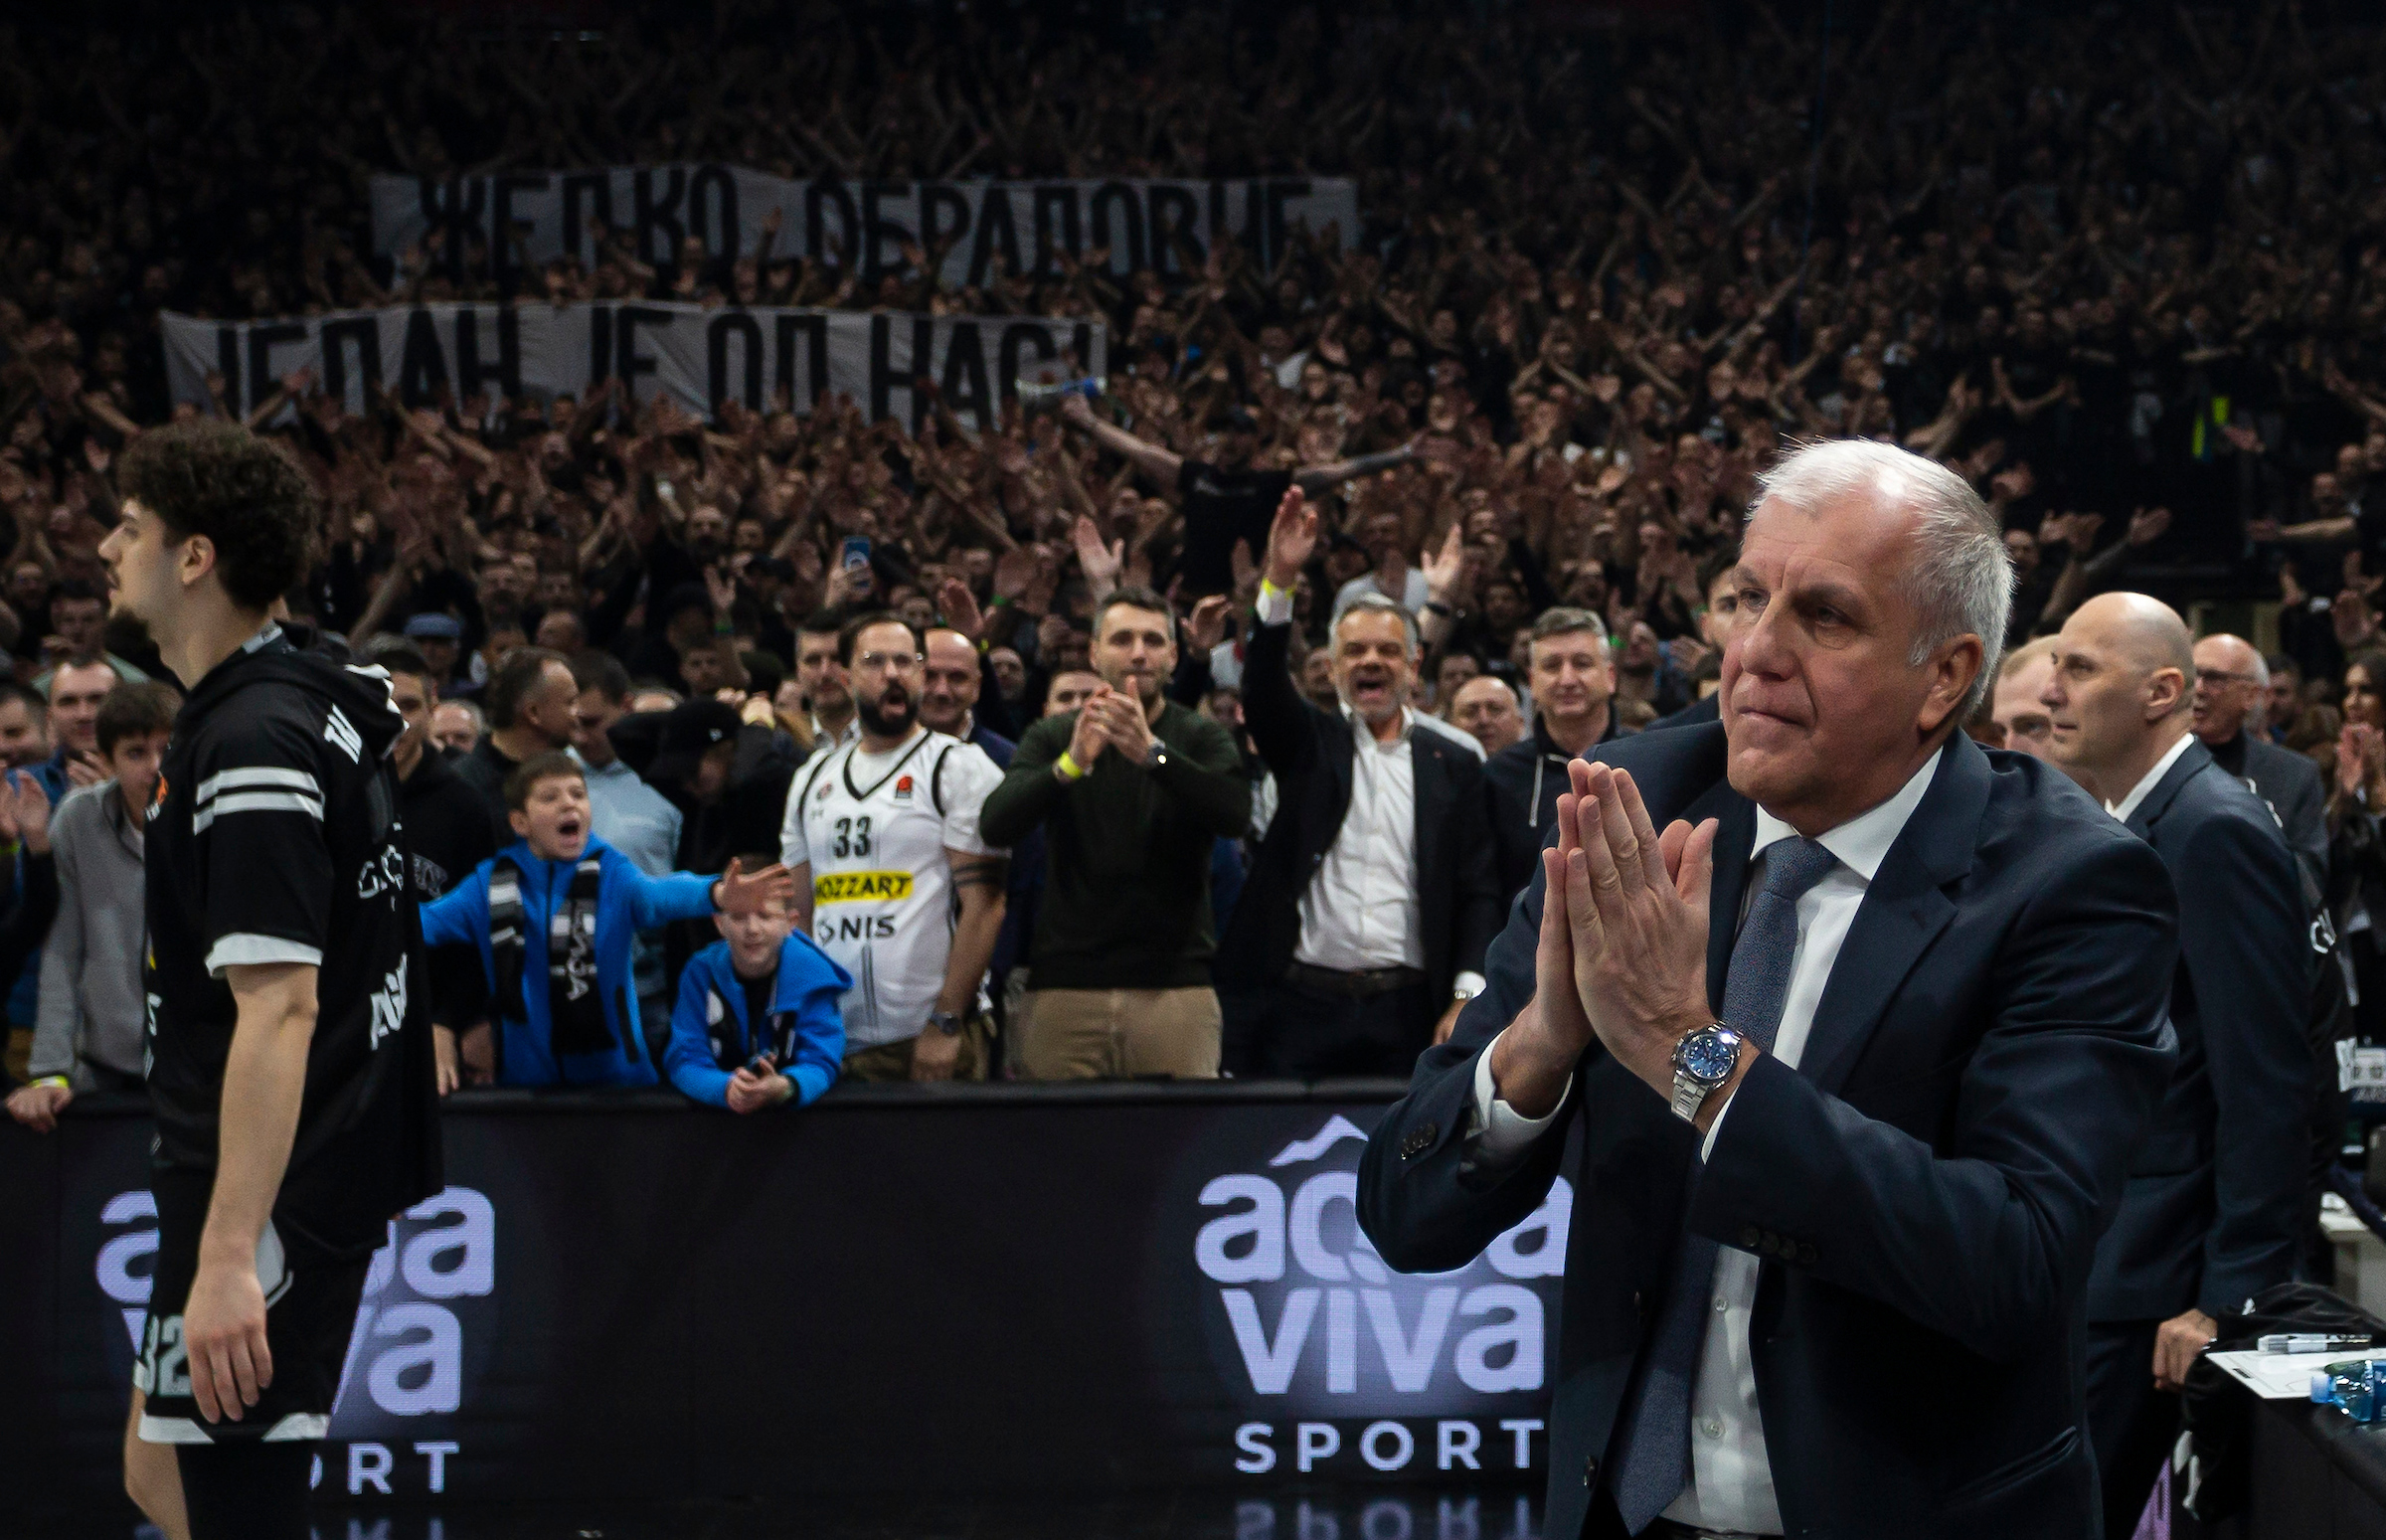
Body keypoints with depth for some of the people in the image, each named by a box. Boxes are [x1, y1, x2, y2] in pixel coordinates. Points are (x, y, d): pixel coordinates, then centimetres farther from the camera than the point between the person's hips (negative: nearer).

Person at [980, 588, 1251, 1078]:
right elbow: (997, 826, -7)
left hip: (1174, 983, -1)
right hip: (1063, 986, 1)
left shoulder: (1201, 738, 7)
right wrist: (1071, 763, -24)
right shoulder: (1053, 736, 9)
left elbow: (1236, 813, -14)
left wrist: (1153, 753, -29)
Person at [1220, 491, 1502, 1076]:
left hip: (1407, 1013, 0)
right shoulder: (1310, 745, 12)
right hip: (1299, 1004, 0)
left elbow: (1479, 892, 7)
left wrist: (1467, 996, -7)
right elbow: (1262, 690, -8)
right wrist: (1279, 581, -23)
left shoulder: (1453, 767, 11)